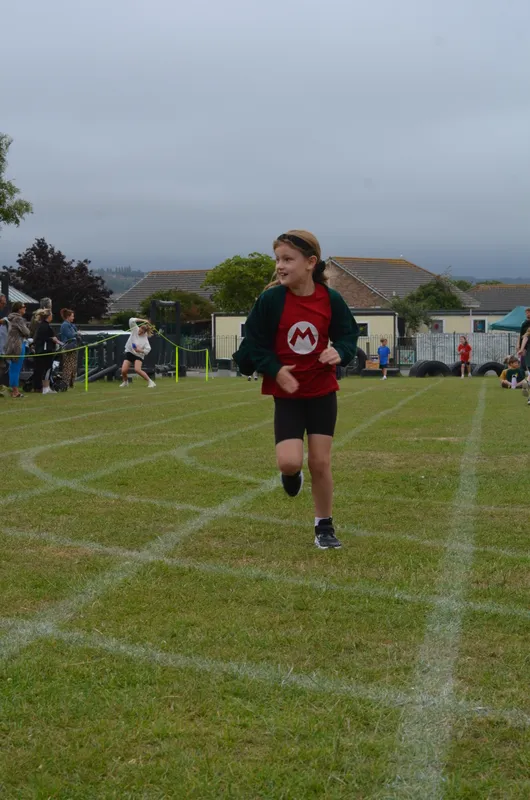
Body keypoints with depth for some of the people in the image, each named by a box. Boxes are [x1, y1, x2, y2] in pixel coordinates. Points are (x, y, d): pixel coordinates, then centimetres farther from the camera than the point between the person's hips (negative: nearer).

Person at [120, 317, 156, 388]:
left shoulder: (145, 339, -16)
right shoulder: (135, 330, -8)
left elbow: (148, 349, -20)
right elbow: (131, 320, -18)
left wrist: (140, 350, -34)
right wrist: (142, 320, -21)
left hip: (138, 355, -4)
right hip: (129, 352, 4)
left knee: (137, 370, -25)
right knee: (123, 370, -8)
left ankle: (150, 382, -13)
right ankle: (125, 381, 24)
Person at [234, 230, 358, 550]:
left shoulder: (331, 299, -10)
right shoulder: (271, 299, -14)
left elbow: (349, 334, 3)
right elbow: (254, 344, -6)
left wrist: (340, 352, -19)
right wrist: (275, 369, -21)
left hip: (322, 393, 1)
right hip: (287, 394, -1)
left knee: (321, 462, 3)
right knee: (289, 462, -15)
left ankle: (325, 527, 22)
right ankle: (291, 474, 25)